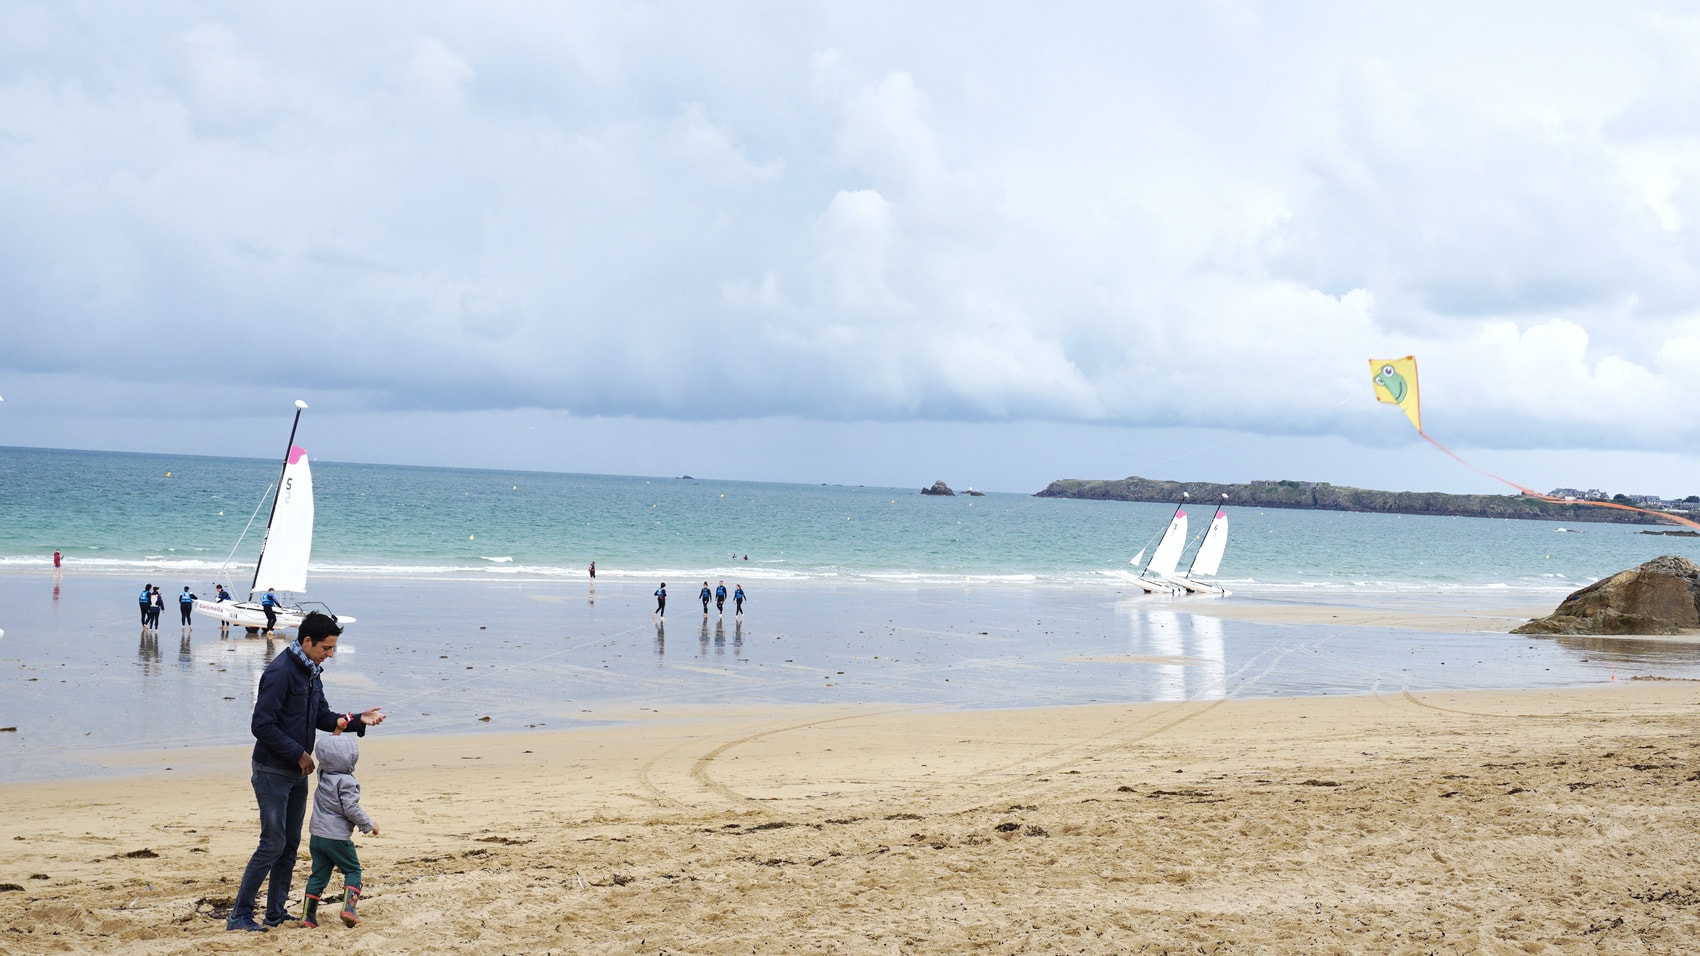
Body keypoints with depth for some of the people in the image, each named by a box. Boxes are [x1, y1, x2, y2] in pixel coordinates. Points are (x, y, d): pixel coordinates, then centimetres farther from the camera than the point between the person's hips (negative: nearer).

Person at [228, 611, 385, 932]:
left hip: (297, 773, 9)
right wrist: (299, 754, -17)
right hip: (272, 771, -9)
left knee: (290, 845, 12)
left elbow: (323, 717, 16)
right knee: (272, 844, -10)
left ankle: (276, 912, 20)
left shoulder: (311, 672, 9)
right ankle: (239, 916, -3)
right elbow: (262, 725, -23)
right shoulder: (280, 671, -20)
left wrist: (357, 720, 1)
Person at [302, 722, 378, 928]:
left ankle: (308, 915, 8)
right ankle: (348, 907, -10)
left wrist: (337, 731, 16)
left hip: (316, 835, 7)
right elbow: (351, 809, -18)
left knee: (319, 874, 11)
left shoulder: (323, 773, 5)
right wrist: (369, 825, -5)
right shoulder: (347, 782, -15)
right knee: (353, 871, 7)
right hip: (338, 837, -7)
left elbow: (326, 751, 23)